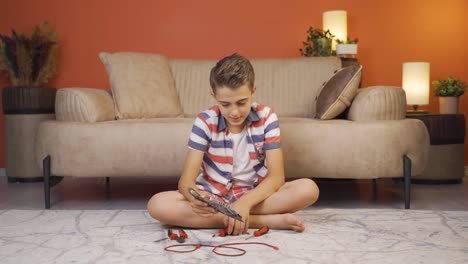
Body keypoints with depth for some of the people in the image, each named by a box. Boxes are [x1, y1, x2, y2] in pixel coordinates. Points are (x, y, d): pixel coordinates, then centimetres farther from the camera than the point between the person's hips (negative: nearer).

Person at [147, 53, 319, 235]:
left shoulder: (266, 118, -9)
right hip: (213, 197, 2)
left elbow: (276, 176, -14)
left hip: (255, 195, -1)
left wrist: (245, 202, -33)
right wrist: (194, 197, -40)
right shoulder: (205, 122, -10)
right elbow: (186, 180, -15)